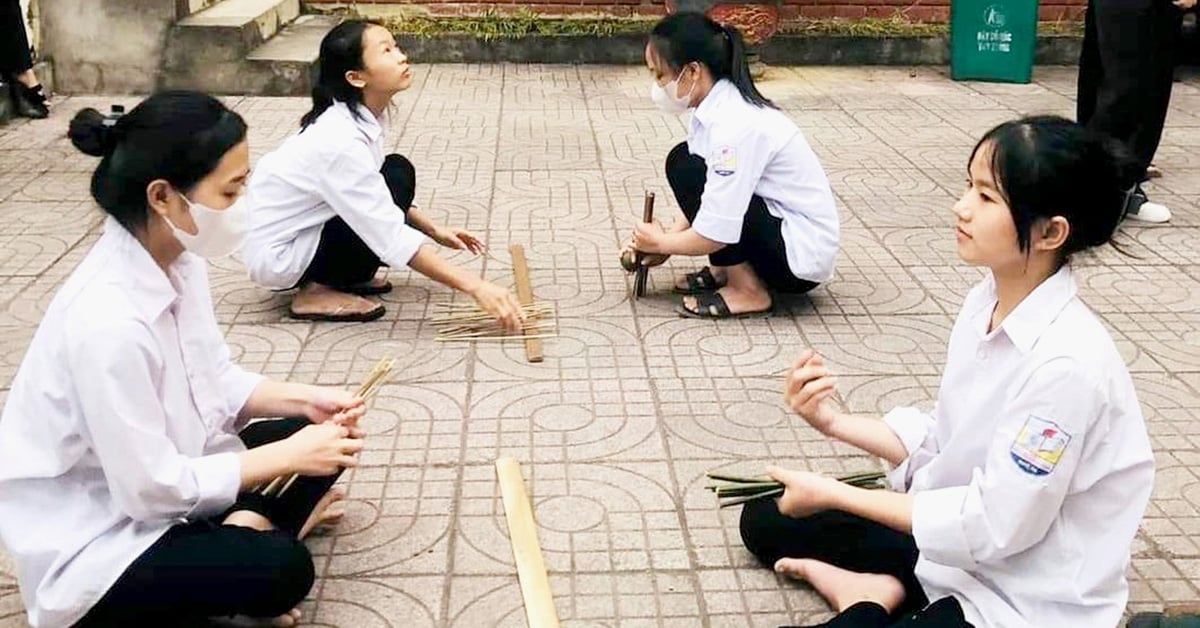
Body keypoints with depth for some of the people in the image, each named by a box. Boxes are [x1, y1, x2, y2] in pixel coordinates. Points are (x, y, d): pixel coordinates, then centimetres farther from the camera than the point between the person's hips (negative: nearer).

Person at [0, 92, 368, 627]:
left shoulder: (178, 261, -7)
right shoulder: (107, 323, -33)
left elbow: (217, 382, 6)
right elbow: (154, 488, -26)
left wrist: (302, 399, -9)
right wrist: (287, 458, -20)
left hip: (160, 476, 9)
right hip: (94, 544, -9)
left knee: (320, 436, 3)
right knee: (281, 569, -25)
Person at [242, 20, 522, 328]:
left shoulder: (364, 116, -5)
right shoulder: (341, 141, -30)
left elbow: (379, 199, 13)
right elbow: (392, 239, -31)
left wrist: (435, 230, 8)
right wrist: (475, 287, -31)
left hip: (303, 229, 8)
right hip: (275, 255, -8)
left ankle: (342, 276, 5)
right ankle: (319, 293, -9)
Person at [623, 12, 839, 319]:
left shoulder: (735, 125, -26)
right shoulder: (720, 107, 1)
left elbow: (715, 233, -26)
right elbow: (703, 202, 11)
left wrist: (662, 242, -8)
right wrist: (663, 243, 2)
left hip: (802, 255, -9)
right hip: (779, 226, 9)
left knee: (684, 165, -18)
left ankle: (748, 290, -9)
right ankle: (726, 268, 10)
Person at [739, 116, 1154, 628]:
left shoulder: (1065, 365, -29)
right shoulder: (986, 301, -4)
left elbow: (994, 526, -23)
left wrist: (836, 494, -17)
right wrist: (833, 422, -8)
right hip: (964, 529, 8)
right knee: (764, 521, 11)